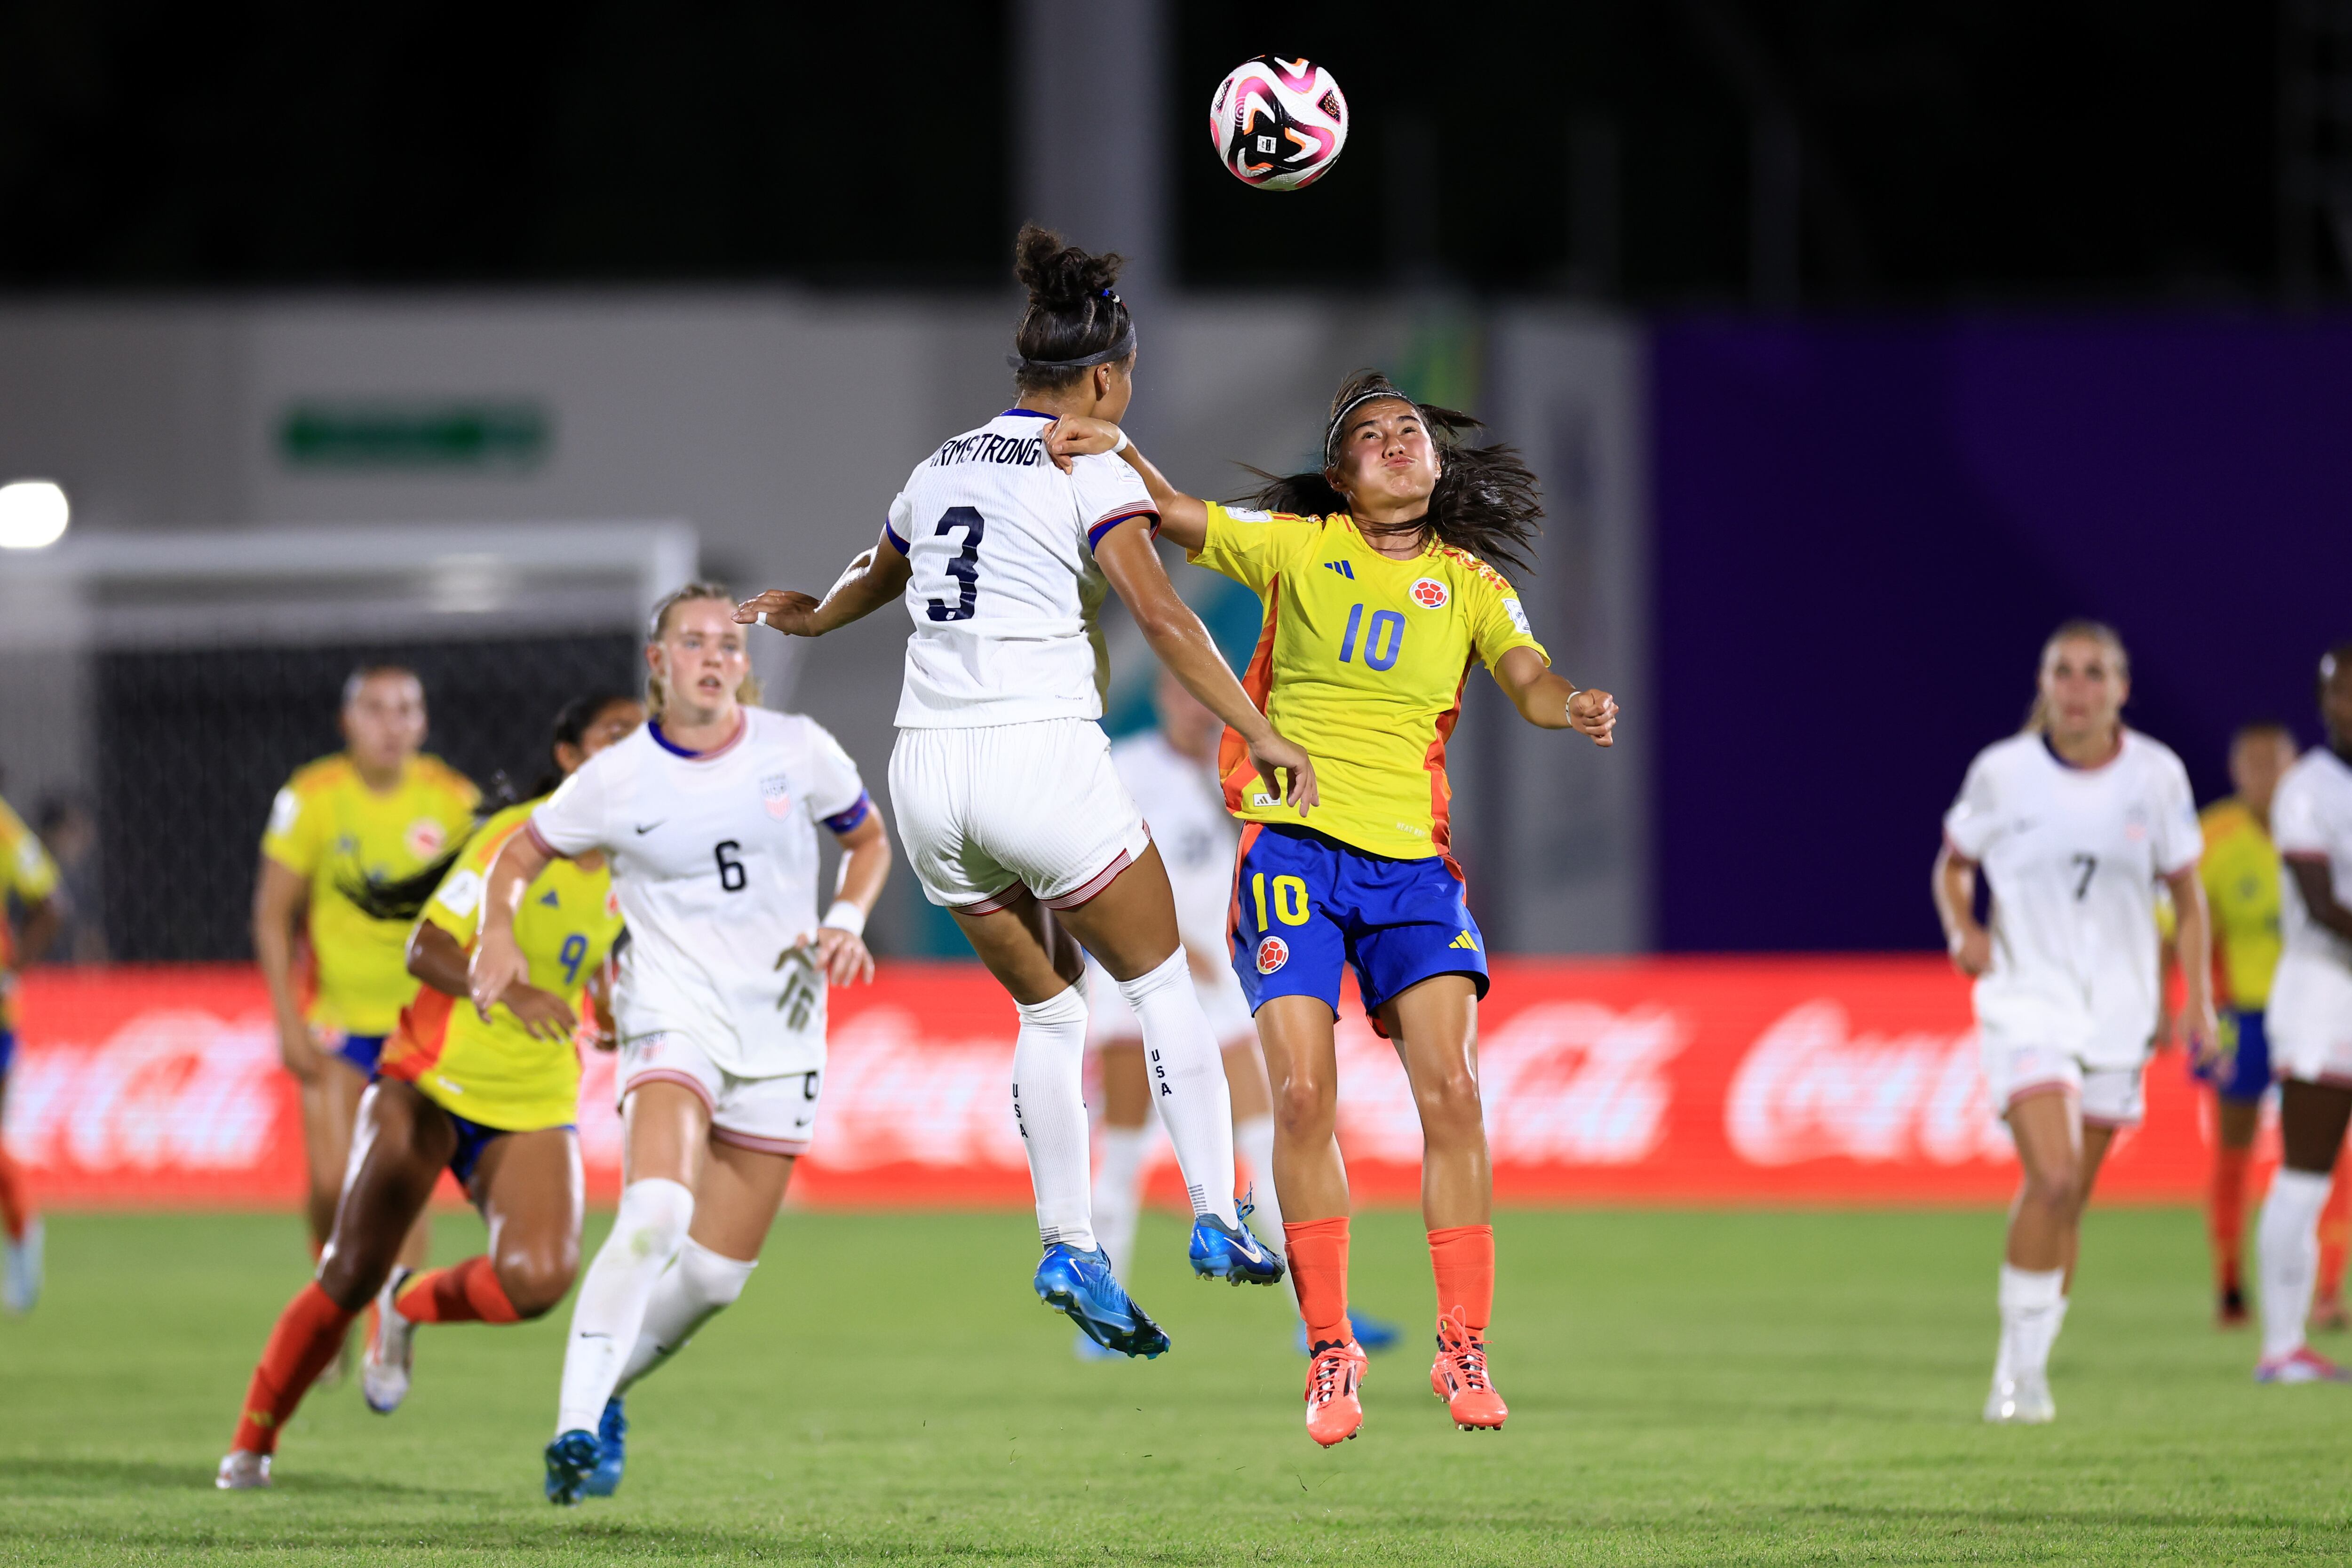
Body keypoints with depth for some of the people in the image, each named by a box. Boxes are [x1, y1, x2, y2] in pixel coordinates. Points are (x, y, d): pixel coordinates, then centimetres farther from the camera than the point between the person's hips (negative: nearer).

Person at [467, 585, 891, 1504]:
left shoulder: (797, 750, -1)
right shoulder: (616, 779, -4)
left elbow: (869, 841, 15)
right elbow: (521, 854, 10)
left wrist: (847, 923, -3)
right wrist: (499, 930, -10)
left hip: (781, 1024, 3)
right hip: (673, 1008, -3)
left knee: (717, 1274, 2)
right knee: (656, 1214, -28)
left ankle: (603, 1393, 28)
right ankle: (576, 1426, -23)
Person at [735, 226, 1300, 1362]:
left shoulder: (941, 468, 16)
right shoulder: (1090, 474, -3)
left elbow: (878, 574, 36)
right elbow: (1159, 612, -17)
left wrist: (810, 619, 58)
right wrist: (1258, 733, -19)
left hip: (927, 769, 6)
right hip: (1042, 758, -6)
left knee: (1049, 1007, 18)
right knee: (1160, 982, 10)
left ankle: (1068, 1245, 7)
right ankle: (1215, 1220, 2)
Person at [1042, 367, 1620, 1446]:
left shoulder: (1470, 584, 11)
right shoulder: (1298, 548, 8)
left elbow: (1528, 677, -3)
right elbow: (1178, 518, 0)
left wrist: (1572, 708, -26)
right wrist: (1120, 453, -20)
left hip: (1413, 859, 1)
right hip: (1294, 842, -1)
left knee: (1451, 1092, -10)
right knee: (1303, 1096, -11)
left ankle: (1462, 1349, -1)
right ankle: (1329, 1350, 0)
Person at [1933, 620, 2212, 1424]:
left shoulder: (2156, 776, -1)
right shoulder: (2002, 772, -5)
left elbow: (2186, 894, 9)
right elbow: (1953, 864, 9)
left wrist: (2198, 1001, 2)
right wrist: (1963, 929, -11)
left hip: (2119, 1004, 3)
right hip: (2027, 995, -3)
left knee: (2069, 1199, 8)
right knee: (2052, 1176, -20)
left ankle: (2022, 1374, 20)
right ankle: (2023, 1363, -10)